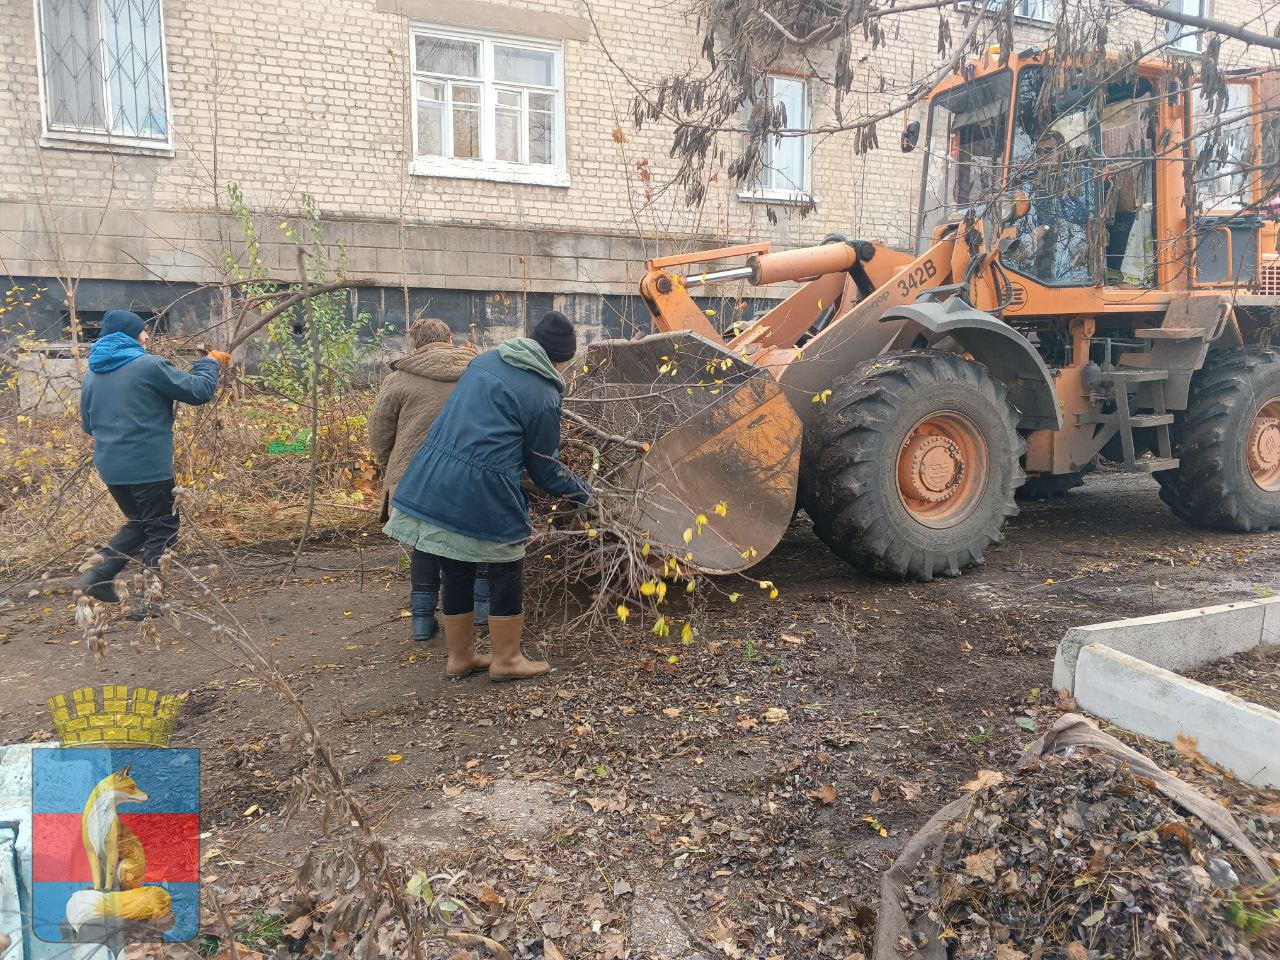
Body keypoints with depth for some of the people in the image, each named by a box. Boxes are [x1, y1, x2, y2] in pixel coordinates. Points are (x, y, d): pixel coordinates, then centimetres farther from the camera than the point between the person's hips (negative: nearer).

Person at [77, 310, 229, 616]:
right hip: (148, 466, -7)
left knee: (139, 523, 24)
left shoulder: (93, 374, 11)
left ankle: (98, 575, 12)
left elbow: (88, 424, 20)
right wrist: (211, 362, 8)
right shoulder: (149, 365, -12)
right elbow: (198, 391, -8)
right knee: (162, 529, 6)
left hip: (110, 467, 7)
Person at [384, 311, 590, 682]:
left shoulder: (486, 360, 14)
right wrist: (583, 492, 19)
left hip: (432, 481, 7)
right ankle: (506, 660, 24)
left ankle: (460, 657, 32)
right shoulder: (544, 397, -5)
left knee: (455, 575, 18)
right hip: (483, 495, -7)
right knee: (506, 574, 12)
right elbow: (545, 467, 3)